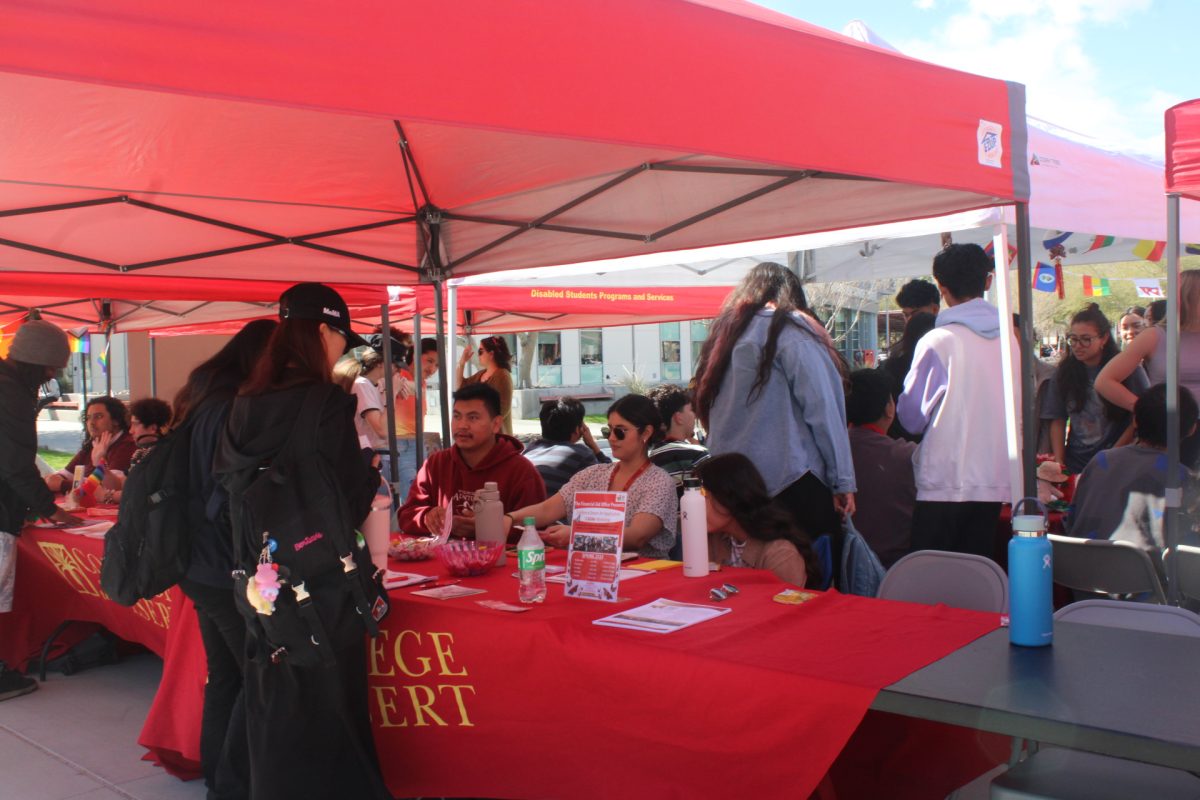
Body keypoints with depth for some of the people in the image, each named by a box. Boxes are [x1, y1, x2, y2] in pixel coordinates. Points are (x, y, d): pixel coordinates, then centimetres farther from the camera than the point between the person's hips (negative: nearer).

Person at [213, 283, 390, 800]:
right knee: (324, 715, 5)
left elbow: (227, 482, 12)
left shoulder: (246, 406, 4)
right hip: (320, 589, -6)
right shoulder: (326, 405, -16)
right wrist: (372, 477, 4)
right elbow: (348, 504, -17)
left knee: (271, 711, 18)